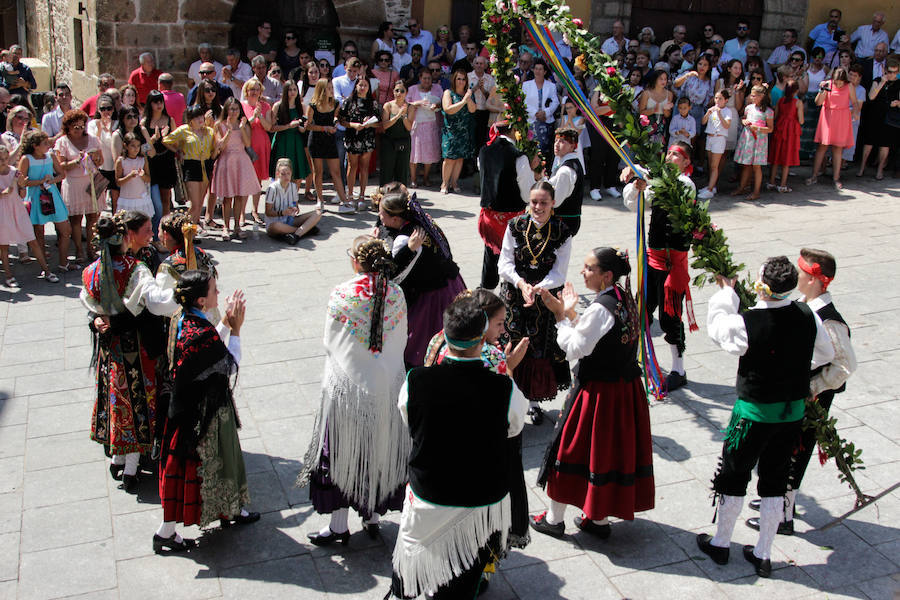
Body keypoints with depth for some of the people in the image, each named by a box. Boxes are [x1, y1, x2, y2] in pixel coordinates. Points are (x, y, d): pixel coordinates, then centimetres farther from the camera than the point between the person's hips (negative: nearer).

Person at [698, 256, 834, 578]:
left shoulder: (747, 323, -25)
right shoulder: (808, 316, -10)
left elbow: (716, 326, -4)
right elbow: (826, 354, 7)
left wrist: (726, 292, 9)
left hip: (754, 413, -4)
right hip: (794, 412, 4)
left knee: (734, 477, 14)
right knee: (775, 482, 16)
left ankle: (720, 545, 31)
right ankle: (763, 555, 26)